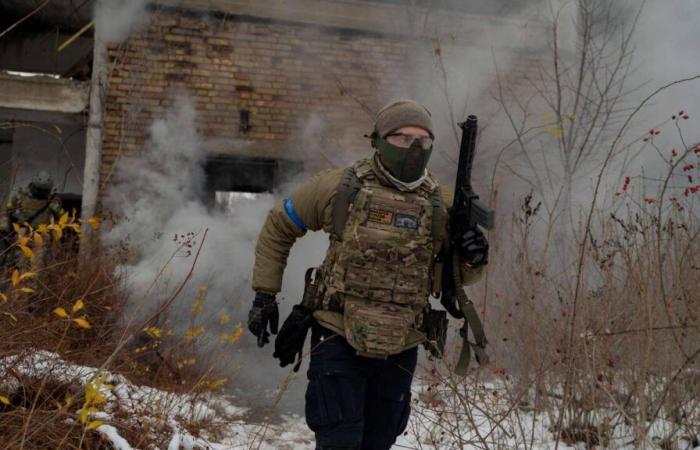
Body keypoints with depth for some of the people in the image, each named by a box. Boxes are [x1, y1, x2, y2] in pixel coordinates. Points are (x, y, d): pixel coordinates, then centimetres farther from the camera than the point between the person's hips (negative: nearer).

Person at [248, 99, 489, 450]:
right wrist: (264, 293, 2)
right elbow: (278, 227, 6)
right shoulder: (340, 186, -7)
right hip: (339, 341, -3)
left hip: (400, 350, 3)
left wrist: (471, 260, -13)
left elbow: (457, 276, 12)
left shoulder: (440, 203, 0)